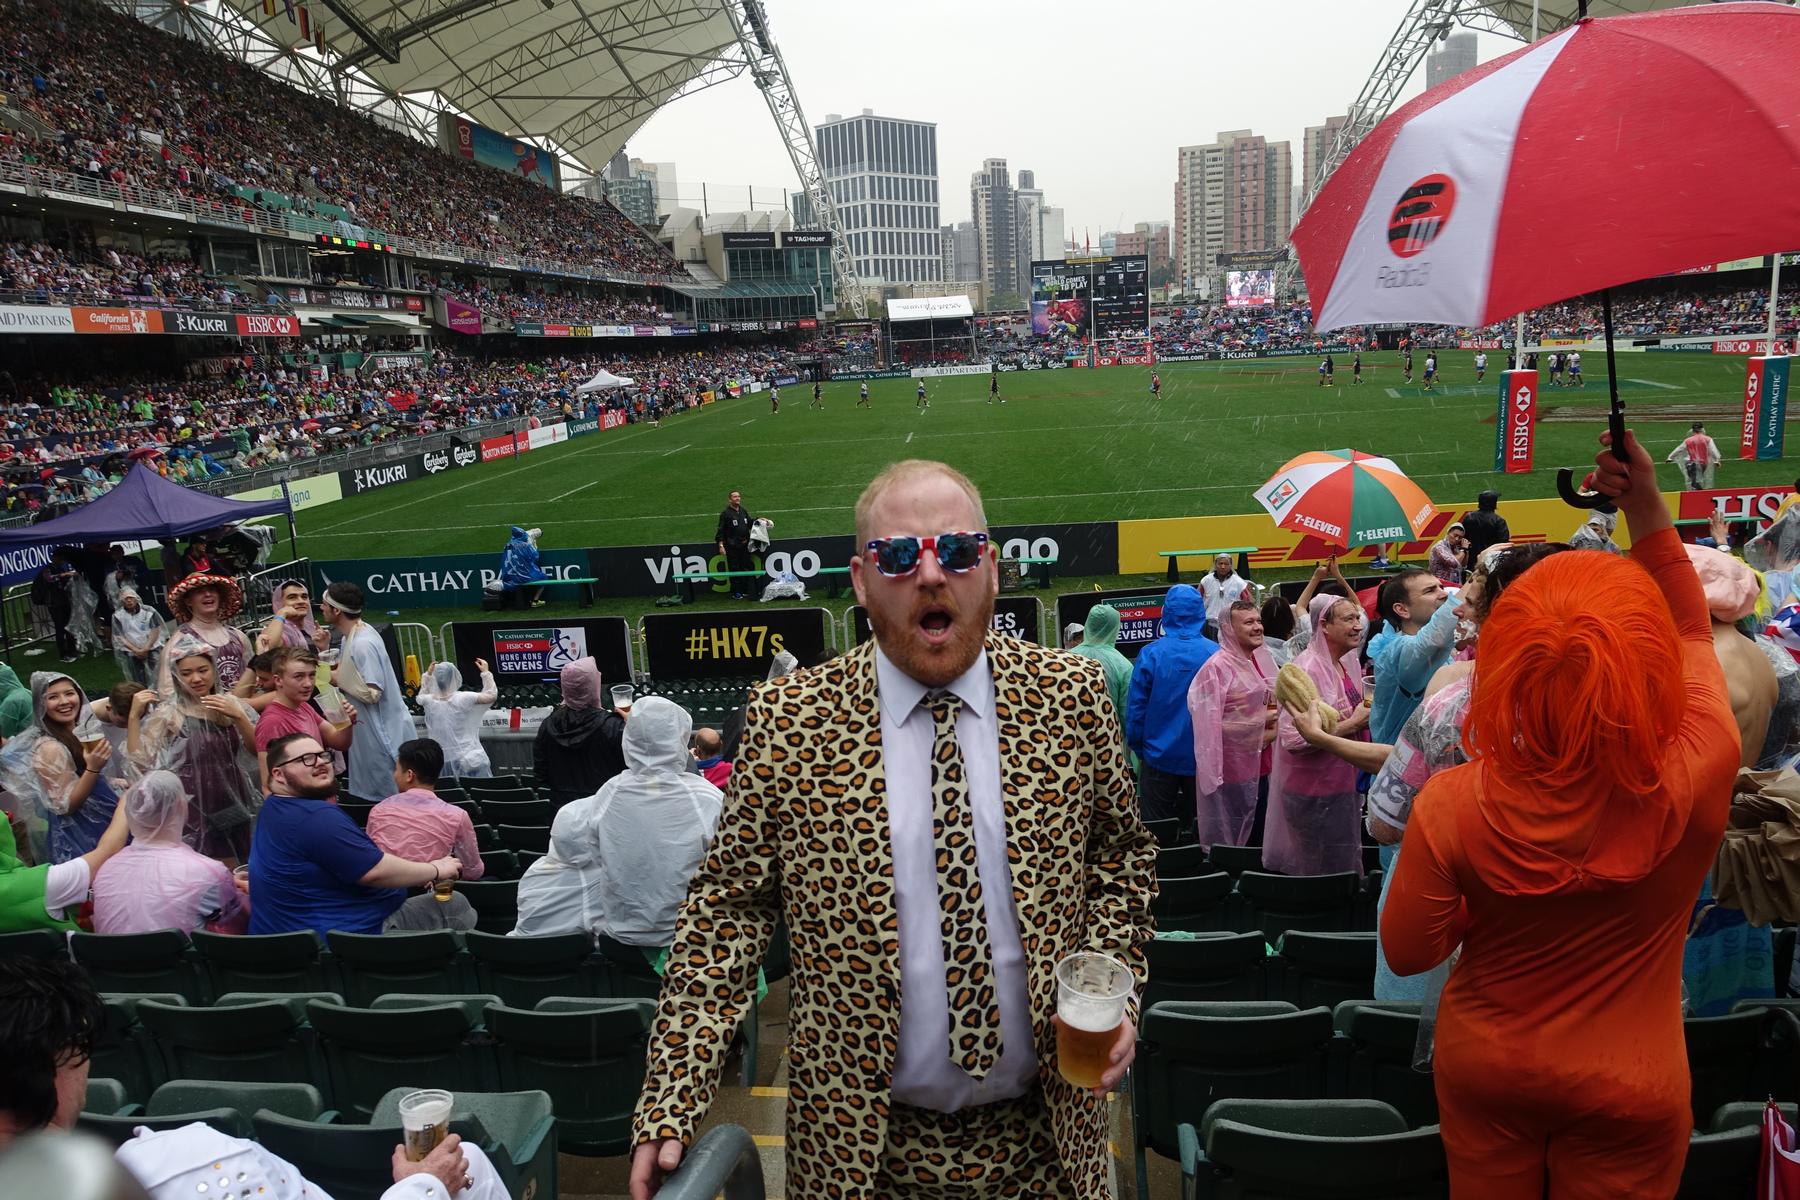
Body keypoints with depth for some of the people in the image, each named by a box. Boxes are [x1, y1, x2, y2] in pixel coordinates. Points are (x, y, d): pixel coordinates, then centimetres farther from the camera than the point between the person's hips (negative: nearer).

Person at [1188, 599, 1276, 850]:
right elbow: (1210, 722, -20)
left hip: (1262, 767, 8)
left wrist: (1273, 730, 4)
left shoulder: (1263, 659, 8)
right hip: (1232, 770, -7)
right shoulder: (1218, 667, -16)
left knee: (1259, 839, 16)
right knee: (1229, 843, 2)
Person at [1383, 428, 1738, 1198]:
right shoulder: (1696, 779, -28)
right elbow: (1692, 636, -6)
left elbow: (1407, 954, -13)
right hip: (1628, 1092, 0)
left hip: (1484, 1073, 0)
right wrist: (1648, 511, -6)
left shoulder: (1453, 807, -30)